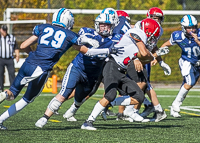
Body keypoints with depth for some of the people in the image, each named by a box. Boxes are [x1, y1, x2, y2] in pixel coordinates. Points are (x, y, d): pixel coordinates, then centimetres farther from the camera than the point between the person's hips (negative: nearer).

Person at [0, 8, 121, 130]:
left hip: (28, 64, 3)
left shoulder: (42, 28, 16)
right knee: (27, 99, 17)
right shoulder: (70, 35, 8)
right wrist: (108, 51, 30)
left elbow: (24, 46, 16)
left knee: (13, 92, 18)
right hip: (41, 70, -3)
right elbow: (87, 52, 20)